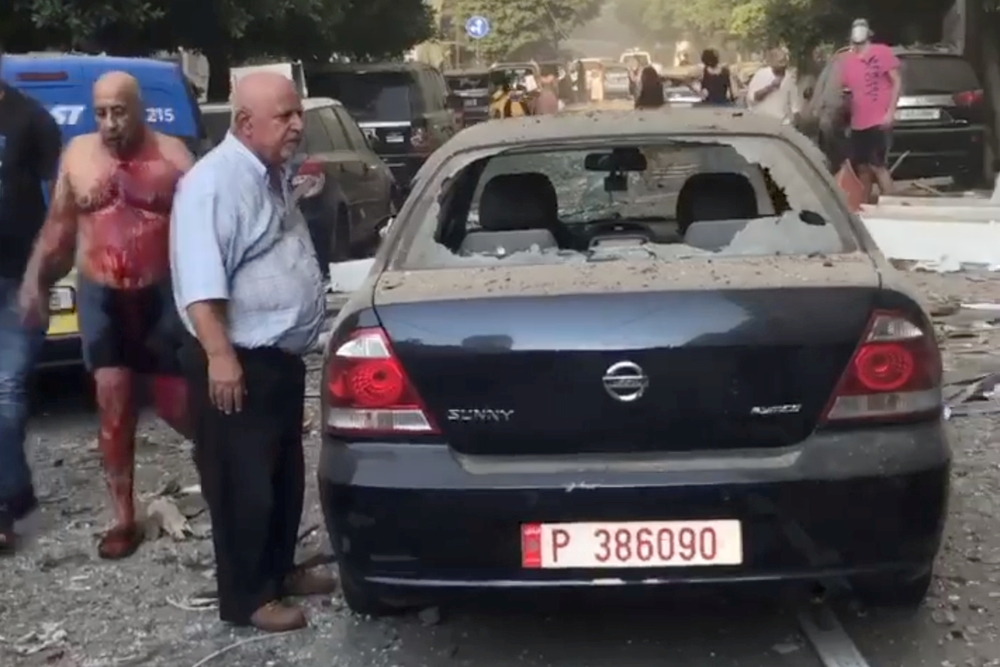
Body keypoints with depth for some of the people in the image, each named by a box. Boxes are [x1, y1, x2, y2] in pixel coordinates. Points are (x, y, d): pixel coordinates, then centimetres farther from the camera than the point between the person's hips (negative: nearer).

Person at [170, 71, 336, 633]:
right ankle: (247, 597, 14)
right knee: (244, 486, 1)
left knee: (286, 476, 19)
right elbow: (200, 283, -26)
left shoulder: (273, 176, 12)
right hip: (239, 363, -10)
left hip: (281, 357, 10)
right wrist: (220, 356, -30)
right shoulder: (214, 183, -19)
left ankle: (280, 569, 35)